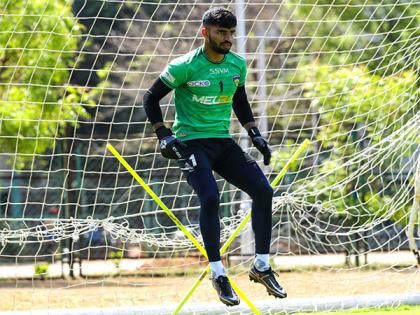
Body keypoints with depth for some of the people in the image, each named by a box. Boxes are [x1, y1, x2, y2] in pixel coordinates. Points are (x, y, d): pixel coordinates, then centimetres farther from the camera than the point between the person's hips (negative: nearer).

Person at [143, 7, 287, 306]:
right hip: (191, 143, -6)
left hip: (223, 141, 6)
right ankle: (218, 273, -14)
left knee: (264, 191, -8)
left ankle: (261, 267, 5)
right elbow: (151, 98, -4)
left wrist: (255, 135, 12)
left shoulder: (238, 65, 6)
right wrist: (164, 135, -12)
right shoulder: (185, 66, -11)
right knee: (210, 198, -27)